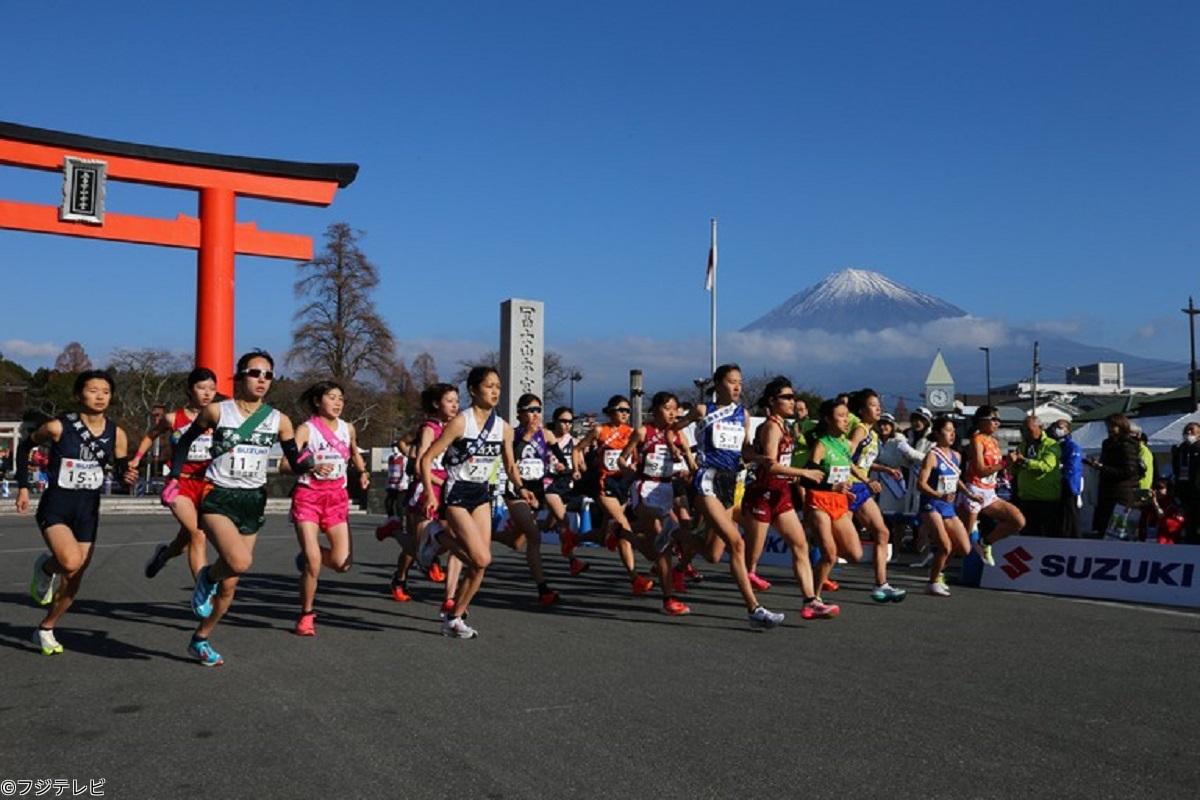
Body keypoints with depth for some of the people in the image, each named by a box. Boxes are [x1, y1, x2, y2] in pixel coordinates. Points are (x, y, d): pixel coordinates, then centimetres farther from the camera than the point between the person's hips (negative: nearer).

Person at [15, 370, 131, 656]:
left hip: (88, 511, 4)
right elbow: (25, 446, 5)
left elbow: (121, 470, 8)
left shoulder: (116, 434, -3)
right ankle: (45, 567, 9)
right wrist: (23, 486, 3)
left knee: (74, 581, 8)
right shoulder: (58, 427, -12)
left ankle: (45, 629, 31)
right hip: (55, 508, -4)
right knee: (71, 562, -28)